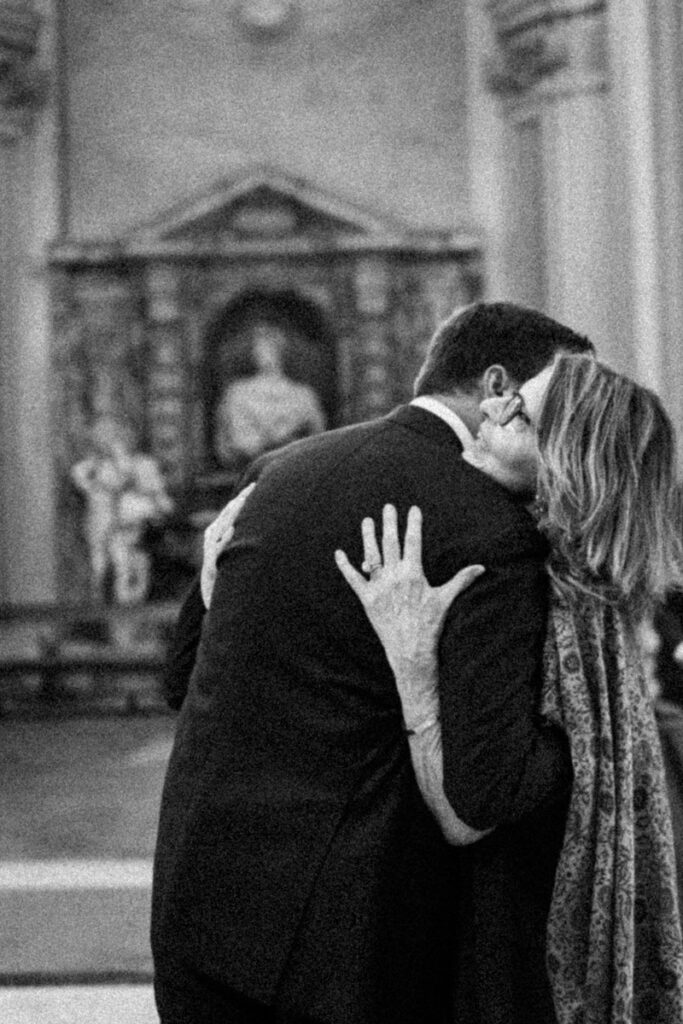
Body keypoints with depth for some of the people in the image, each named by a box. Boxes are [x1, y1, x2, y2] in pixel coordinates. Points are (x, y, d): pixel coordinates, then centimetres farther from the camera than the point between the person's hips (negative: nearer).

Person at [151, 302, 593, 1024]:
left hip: (198, 901, 7)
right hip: (345, 932, -6)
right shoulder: (491, 533, -13)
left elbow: (186, 673, 15)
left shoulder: (281, 470, 9)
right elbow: (489, 787, -19)